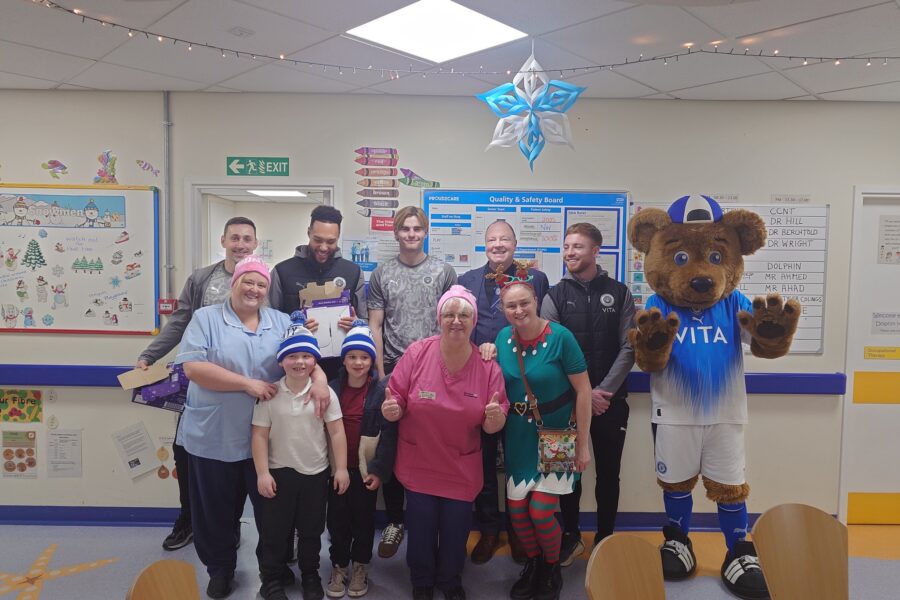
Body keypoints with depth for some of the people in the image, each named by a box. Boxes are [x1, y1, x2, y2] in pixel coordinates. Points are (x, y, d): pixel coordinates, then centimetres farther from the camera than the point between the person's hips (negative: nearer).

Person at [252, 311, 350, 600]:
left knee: (311, 530, 16)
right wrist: (262, 473, -9)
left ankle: (310, 576, 36)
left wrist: (341, 468, -7)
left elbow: (337, 432, -5)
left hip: (316, 472, 1)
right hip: (279, 471, -1)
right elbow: (260, 435, -6)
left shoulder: (324, 392, -7)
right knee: (274, 530, 12)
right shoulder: (270, 394, -8)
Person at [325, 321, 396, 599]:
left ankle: (360, 566, 31)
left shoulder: (382, 389, -9)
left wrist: (379, 469, -14)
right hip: (338, 467, 2)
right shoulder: (332, 388, -2)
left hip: (366, 469, -2)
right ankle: (339, 566, 30)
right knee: (338, 519, 12)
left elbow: (389, 433, -10)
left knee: (364, 519, 13)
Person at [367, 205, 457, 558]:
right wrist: (381, 373, -2)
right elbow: (375, 327, 4)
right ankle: (394, 521, 22)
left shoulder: (443, 272, 5)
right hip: (393, 371, 1)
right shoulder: (382, 274, 6)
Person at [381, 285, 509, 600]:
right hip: (419, 465, -1)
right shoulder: (417, 353, -13)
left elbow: (493, 426, -6)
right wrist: (391, 409, -29)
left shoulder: (488, 366, -10)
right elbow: (397, 402, -7)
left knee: (455, 533, 16)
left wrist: (495, 417, -29)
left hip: (462, 470, 1)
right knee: (421, 531, 13)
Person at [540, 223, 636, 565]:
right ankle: (571, 536, 26)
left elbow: (628, 348, -2)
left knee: (608, 472, 10)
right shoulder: (555, 297, 1)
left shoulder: (619, 293, 3)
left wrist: (603, 390, -12)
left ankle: (605, 539, 26)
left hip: (610, 399, 1)